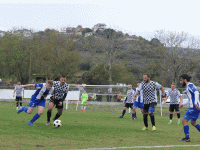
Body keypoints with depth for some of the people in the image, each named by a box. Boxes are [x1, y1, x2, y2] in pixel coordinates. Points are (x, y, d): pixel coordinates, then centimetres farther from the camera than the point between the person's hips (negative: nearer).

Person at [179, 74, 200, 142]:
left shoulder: (190, 85, -8)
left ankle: (187, 138, -6)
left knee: (184, 120, -7)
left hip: (194, 107, -10)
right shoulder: (188, 86, 22)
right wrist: (182, 103, 30)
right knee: (193, 122, 18)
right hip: (194, 107, 10)